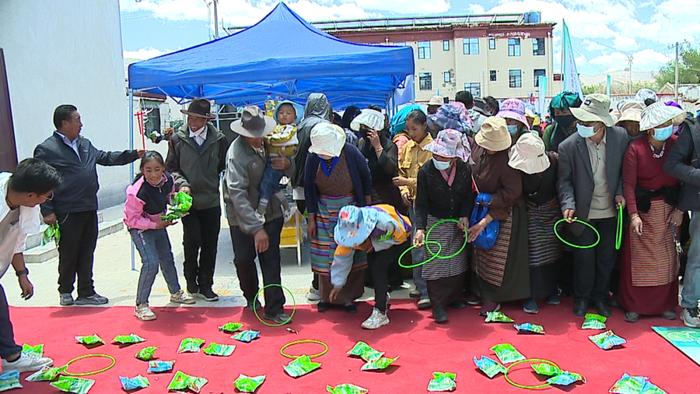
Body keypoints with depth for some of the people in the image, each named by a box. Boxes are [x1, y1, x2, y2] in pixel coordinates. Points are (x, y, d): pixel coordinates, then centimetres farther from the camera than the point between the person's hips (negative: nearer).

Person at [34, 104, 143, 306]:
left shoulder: (85, 144, 13)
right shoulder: (46, 149, -9)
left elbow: (106, 157, 22)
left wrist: (134, 154, 16)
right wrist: (47, 211, -12)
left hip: (89, 210, 7)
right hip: (67, 213, -6)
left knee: (86, 254, 13)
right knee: (68, 255, 7)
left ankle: (86, 293, 23)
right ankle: (65, 292, 27)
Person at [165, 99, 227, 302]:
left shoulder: (218, 139, 0)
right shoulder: (177, 139, 1)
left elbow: (224, 166, 9)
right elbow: (171, 168, 3)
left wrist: (214, 184, 4)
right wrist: (181, 184, -11)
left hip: (211, 201, 1)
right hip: (188, 201, -1)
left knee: (210, 245, 6)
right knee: (192, 241, -6)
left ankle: (205, 285, 21)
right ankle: (191, 281, 18)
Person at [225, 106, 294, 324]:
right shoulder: (236, 153, -21)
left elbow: (291, 174, 10)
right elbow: (237, 194, -28)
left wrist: (287, 165, -16)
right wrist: (256, 228, -33)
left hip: (271, 212, 3)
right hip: (243, 217, -3)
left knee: (271, 261, 1)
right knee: (244, 260, 10)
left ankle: (274, 308, 7)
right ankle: (251, 298, 35)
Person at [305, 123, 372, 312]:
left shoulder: (351, 153, -18)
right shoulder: (313, 157, -13)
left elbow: (365, 179, -3)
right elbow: (309, 189, -3)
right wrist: (311, 219, 0)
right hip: (324, 210, 1)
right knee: (325, 254, 5)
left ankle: (349, 296, 17)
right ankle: (327, 296, 20)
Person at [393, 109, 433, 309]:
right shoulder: (407, 146, 10)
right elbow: (401, 171, 18)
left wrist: (409, 182, -18)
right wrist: (404, 190, 2)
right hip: (412, 202, 7)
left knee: (423, 247, -8)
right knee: (416, 246, 13)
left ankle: (427, 292, 1)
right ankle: (420, 286, 26)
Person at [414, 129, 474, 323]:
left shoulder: (464, 169, -12)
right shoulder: (426, 171, -19)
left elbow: (469, 197, 2)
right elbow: (421, 203, -16)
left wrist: (465, 216, -12)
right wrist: (420, 228, -26)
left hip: (458, 221, 4)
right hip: (435, 222, -3)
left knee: (458, 262, 14)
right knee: (435, 264, -5)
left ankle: (455, 298, 33)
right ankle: (438, 305, 6)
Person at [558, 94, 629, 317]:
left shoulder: (620, 137, -9)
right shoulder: (569, 146, -16)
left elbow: (624, 169, 5)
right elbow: (565, 180, -6)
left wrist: (620, 192, -7)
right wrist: (568, 205, -19)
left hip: (611, 211, 2)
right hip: (584, 213, -2)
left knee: (607, 257, 13)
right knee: (584, 258, 6)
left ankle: (600, 296, 34)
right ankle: (582, 297, 27)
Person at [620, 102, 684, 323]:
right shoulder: (635, 148, -13)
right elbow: (628, 183, -14)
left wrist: (680, 209, -7)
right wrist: (633, 214, -21)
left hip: (669, 208, 3)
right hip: (643, 208, -3)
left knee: (667, 257, 10)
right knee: (639, 257, 3)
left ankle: (665, 304, 24)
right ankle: (634, 305, 14)